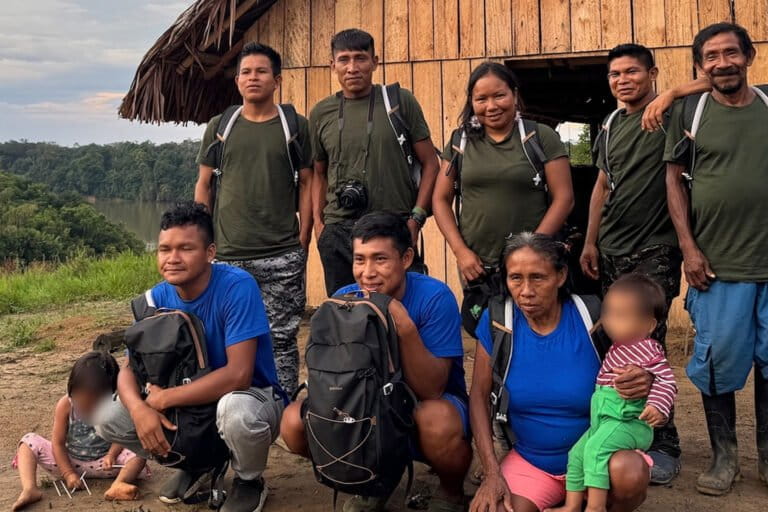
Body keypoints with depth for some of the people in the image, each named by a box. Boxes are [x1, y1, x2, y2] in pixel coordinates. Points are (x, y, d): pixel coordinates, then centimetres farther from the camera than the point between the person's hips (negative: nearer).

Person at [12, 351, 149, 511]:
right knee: (29, 441, -16)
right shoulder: (65, 405, -14)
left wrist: (112, 455, -28)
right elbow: (58, 443, -11)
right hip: (68, 461, 1)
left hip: (101, 463, -1)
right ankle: (29, 490, -37)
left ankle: (117, 486, -53)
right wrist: (68, 474, -18)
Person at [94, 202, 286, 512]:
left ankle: (250, 481, -5)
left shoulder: (237, 287, -26)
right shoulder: (158, 298, -8)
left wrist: (164, 399, -25)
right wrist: (139, 408, -29)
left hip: (254, 396, -5)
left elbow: (238, 375, -31)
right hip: (193, 403, 5)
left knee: (237, 411, -40)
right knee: (108, 416, -9)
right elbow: (129, 369, -6)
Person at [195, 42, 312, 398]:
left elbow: (306, 184, 5)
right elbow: (203, 185, 13)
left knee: (280, 338, 2)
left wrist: (303, 241, -2)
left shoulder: (295, 126, 6)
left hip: (282, 257, -2)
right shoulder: (219, 127, 11)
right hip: (227, 255, 2)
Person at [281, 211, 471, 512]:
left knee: (437, 422, -39)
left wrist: (405, 328, -39)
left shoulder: (434, 297, -21)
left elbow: (431, 391, -25)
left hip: (434, 403, -3)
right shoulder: (344, 300, -10)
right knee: (295, 422, -19)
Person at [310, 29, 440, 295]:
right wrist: (318, 221, 7)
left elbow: (430, 163, 2)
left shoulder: (401, 102, 0)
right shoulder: (321, 114, 9)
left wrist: (416, 218, -7)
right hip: (338, 232, 3)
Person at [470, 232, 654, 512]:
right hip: (530, 461, 2)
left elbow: (630, 372, -2)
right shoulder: (497, 320, -9)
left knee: (630, 473, -33)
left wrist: (644, 383, -28)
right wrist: (492, 473, -12)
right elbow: (479, 396, -3)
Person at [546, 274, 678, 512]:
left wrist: (657, 406, -35)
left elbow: (666, 381, -22)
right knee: (577, 454, 9)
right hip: (603, 421, 10)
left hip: (629, 422, -10)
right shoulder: (618, 349, 16)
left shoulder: (648, 351, -13)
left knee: (596, 448, -29)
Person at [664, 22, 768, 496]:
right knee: (719, 359, 3)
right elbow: (675, 181, 1)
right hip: (717, 263, -2)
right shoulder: (689, 112, 1)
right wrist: (689, 248, -6)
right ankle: (724, 456, 18)